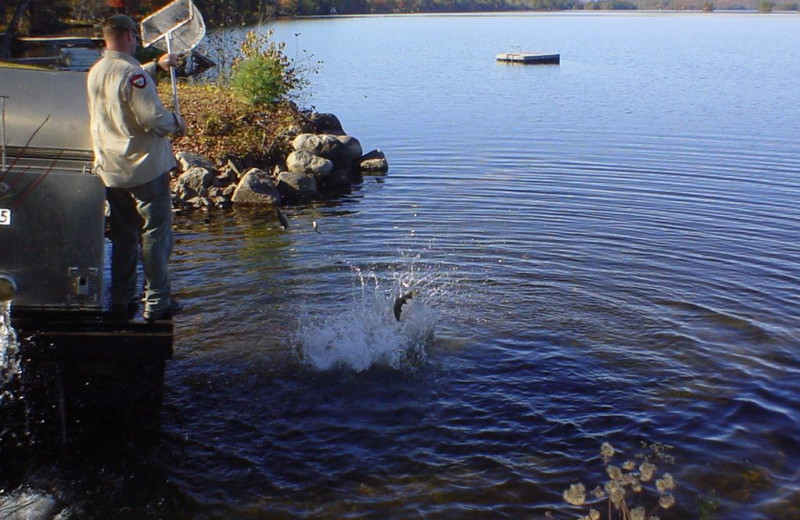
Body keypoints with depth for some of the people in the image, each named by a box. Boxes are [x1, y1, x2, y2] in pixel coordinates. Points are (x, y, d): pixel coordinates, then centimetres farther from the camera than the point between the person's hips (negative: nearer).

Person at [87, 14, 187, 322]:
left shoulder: (95, 74, 10)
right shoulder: (132, 73, -17)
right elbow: (153, 118, -23)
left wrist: (157, 66, 37)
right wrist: (176, 123, -3)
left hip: (110, 169, 8)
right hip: (145, 167, -8)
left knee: (123, 236, 16)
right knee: (156, 234, 1)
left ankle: (122, 301, 22)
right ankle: (156, 304, 5)